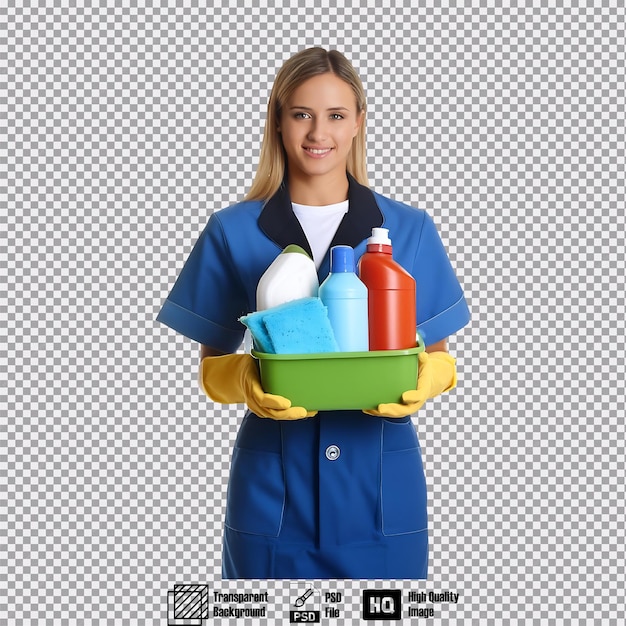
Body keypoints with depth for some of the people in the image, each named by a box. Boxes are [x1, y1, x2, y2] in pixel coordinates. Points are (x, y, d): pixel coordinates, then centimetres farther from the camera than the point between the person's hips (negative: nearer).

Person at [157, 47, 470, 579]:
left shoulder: (410, 230, 2)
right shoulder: (233, 232, 0)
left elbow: (437, 354, 7)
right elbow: (212, 365, 4)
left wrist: (426, 377, -16)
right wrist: (245, 380, -18)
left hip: (381, 480, 1)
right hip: (273, 480, 0)